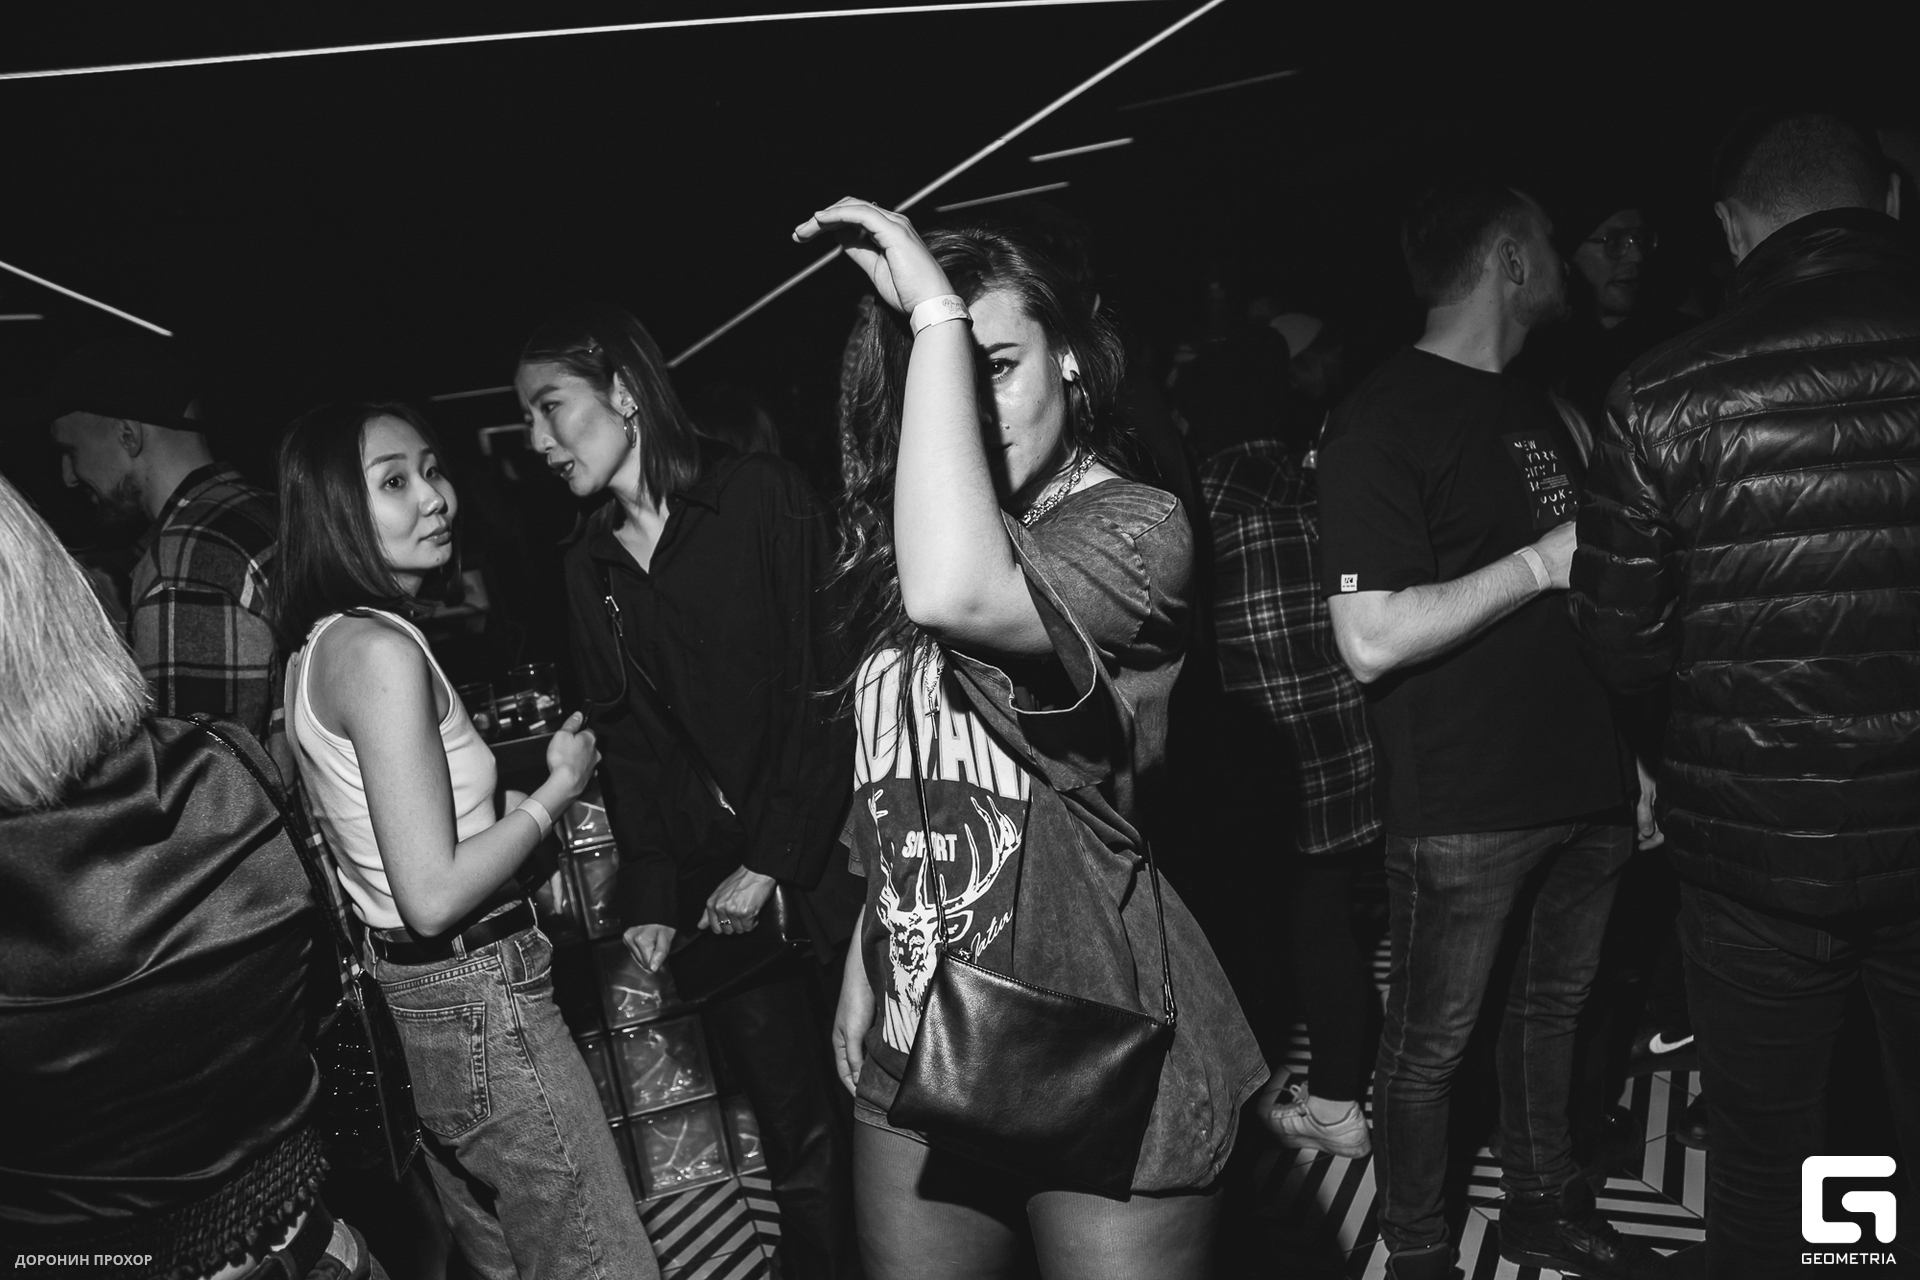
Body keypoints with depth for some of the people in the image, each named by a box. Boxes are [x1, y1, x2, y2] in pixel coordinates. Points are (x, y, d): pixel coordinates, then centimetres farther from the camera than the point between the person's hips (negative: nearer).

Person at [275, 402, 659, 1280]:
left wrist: (518, 784, 13)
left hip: (402, 1001, 10)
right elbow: (434, 896, -23)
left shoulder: (320, 646, 10)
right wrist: (560, 786, -12)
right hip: (476, 1003, -10)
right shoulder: (382, 649, -20)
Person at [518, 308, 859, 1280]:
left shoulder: (760, 495, -3)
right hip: (713, 896, 3)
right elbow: (625, 744, 9)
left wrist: (772, 860, -13)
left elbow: (831, 681, -9)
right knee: (801, 1148, 7)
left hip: (823, 867, -3)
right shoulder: (586, 565, 11)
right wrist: (651, 901, -2)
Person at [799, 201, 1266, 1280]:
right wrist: (863, 965, 16)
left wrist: (940, 312, -30)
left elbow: (956, 594, -38)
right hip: (915, 1048, 6)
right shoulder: (896, 540, 5)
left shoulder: (1134, 525, -16)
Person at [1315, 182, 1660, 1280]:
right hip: (1468, 807, -8)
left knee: (1555, 1010, 21)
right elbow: (1371, 641, -22)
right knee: (1432, 1047, 6)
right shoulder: (1385, 419, -13)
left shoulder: (1535, 407, 15)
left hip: (1585, 783, 8)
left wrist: (1632, 751, 14)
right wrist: (1543, 562, -17)